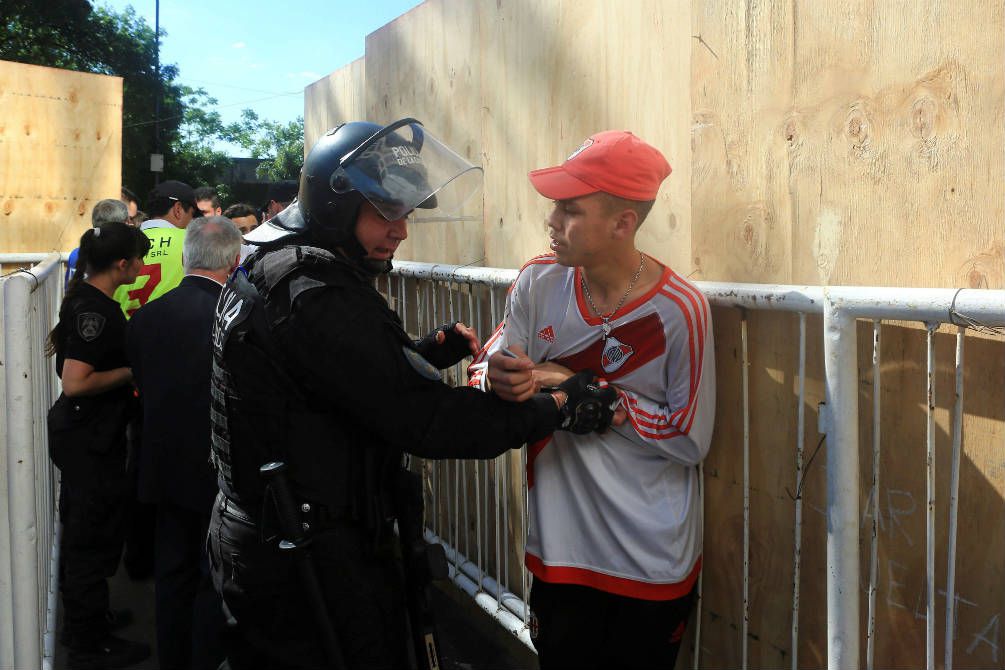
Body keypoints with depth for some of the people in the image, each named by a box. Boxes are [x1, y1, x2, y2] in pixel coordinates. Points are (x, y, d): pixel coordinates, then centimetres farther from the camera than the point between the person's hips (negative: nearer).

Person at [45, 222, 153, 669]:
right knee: (95, 537, 2)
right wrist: (131, 372, -18)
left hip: (80, 434, 10)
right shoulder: (96, 310, -23)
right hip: (91, 438, -10)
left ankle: (81, 624, 39)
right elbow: (75, 382, -29)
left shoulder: (84, 298, 8)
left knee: (81, 532, 22)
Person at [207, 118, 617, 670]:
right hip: (316, 563, -10)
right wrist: (559, 407, -22)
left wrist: (424, 353, 4)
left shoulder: (267, 269, 9)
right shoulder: (317, 297, -24)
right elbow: (419, 418, -27)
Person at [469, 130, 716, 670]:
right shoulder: (539, 283, -5)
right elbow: (486, 371, -4)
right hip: (559, 551, 3)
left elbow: (691, 441, -15)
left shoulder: (679, 308, -16)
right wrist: (496, 379, -29)